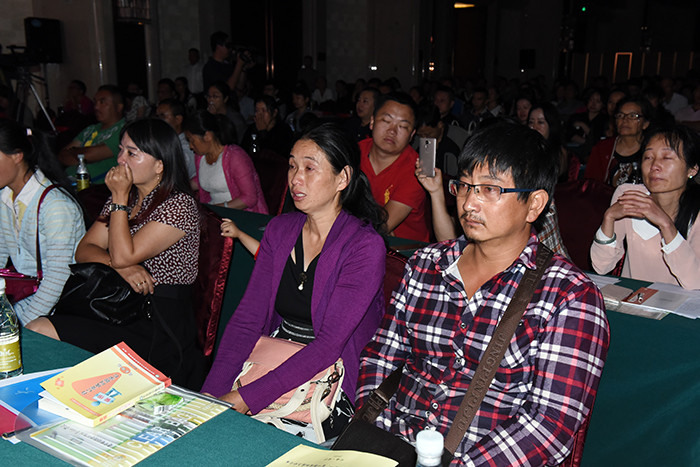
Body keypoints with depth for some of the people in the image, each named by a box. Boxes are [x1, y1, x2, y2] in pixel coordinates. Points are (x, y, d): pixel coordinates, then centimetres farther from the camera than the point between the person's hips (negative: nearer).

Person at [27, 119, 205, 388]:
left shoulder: (180, 205, -12)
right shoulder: (125, 196, 13)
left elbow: (123, 255, -17)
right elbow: (83, 250, 8)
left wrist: (120, 198, -10)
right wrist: (120, 266, -12)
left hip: (158, 328, -7)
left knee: (40, 331, -18)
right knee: (35, 329, -14)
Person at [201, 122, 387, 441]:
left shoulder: (365, 246, -13)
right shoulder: (280, 229, 6)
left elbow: (329, 343, -20)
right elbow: (247, 317, 0)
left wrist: (244, 399, -25)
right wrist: (211, 393, -13)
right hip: (270, 364, 5)